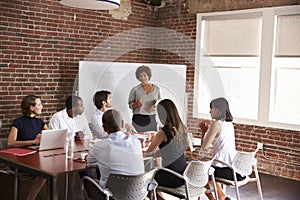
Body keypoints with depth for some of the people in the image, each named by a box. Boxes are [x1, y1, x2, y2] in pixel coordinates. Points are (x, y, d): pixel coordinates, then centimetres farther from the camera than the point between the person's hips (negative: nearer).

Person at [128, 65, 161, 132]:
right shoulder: (135, 89, 3)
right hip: (138, 119, -1)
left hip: (152, 119, 1)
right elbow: (130, 105, 6)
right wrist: (137, 104, -13)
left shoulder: (156, 89, 8)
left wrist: (156, 106, -5)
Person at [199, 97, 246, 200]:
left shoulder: (216, 124, -16)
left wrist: (204, 131, 0)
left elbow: (204, 147, -15)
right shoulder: (229, 124, 10)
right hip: (234, 165, 8)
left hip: (224, 168, -8)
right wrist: (207, 130, 13)